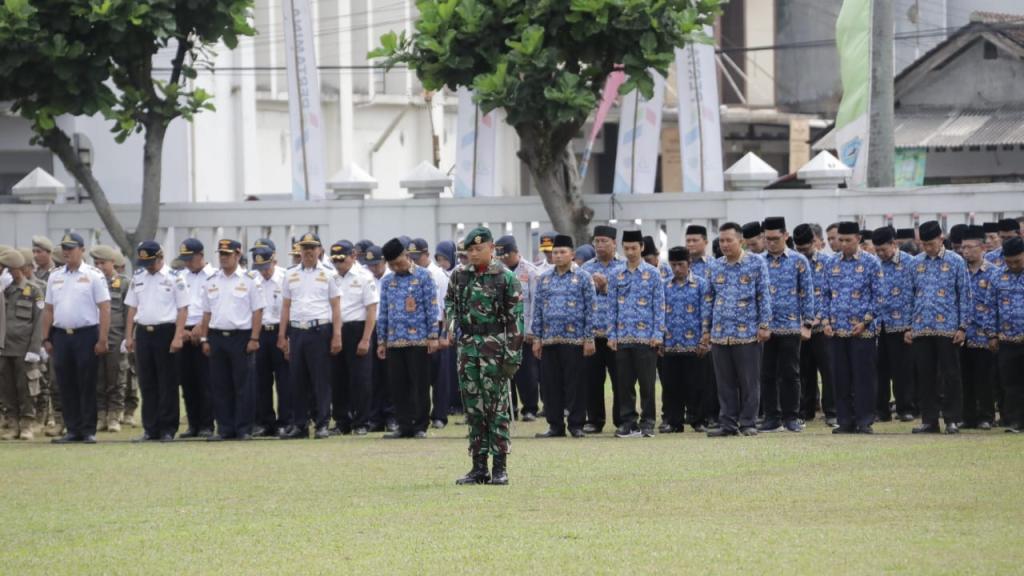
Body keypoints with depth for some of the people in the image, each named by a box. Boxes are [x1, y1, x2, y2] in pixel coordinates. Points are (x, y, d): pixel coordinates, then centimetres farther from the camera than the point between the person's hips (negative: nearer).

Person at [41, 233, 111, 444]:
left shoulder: (93, 276, -3)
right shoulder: (55, 276, 11)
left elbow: (104, 309, -7)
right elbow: (48, 310, 14)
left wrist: (102, 340, -13)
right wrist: (46, 339, 8)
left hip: (86, 334, -5)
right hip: (61, 335, 5)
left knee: (87, 385, -2)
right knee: (66, 386, 5)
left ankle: (89, 430, 3)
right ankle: (73, 430, 11)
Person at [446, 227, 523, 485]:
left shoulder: (505, 278, -6)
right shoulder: (459, 275, 9)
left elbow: (515, 319, -8)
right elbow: (450, 301, 25)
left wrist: (513, 355, -12)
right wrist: (452, 324, 5)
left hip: (494, 346, -5)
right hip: (467, 345, 5)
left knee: (497, 405, -4)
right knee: (473, 406, 6)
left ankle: (500, 468, 0)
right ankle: (479, 467, 11)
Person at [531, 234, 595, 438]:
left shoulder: (583, 278, 2)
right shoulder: (544, 279, 13)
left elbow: (590, 309, -1)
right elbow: (537, 310, 13)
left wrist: (589, 338, -6)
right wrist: (536, 338, 6)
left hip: (574, 339, -4)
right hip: (549, 340, 4)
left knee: (575, 383, -2)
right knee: (551, 383, 4)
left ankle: (576, 425, 4)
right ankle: (555, 425, 10)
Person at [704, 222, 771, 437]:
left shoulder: (757, 263, 0)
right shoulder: (714, 267, 11)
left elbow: (763, 296, -1)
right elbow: (709, 300, 15)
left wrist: (764, 325, -7)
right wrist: (706, 329, 12)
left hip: (748, 333, -3)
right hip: (720, 334, 4)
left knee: (749, 382, 0)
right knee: (725, 383, 5)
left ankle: (748, 423, 5)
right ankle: (728, 424, 9)